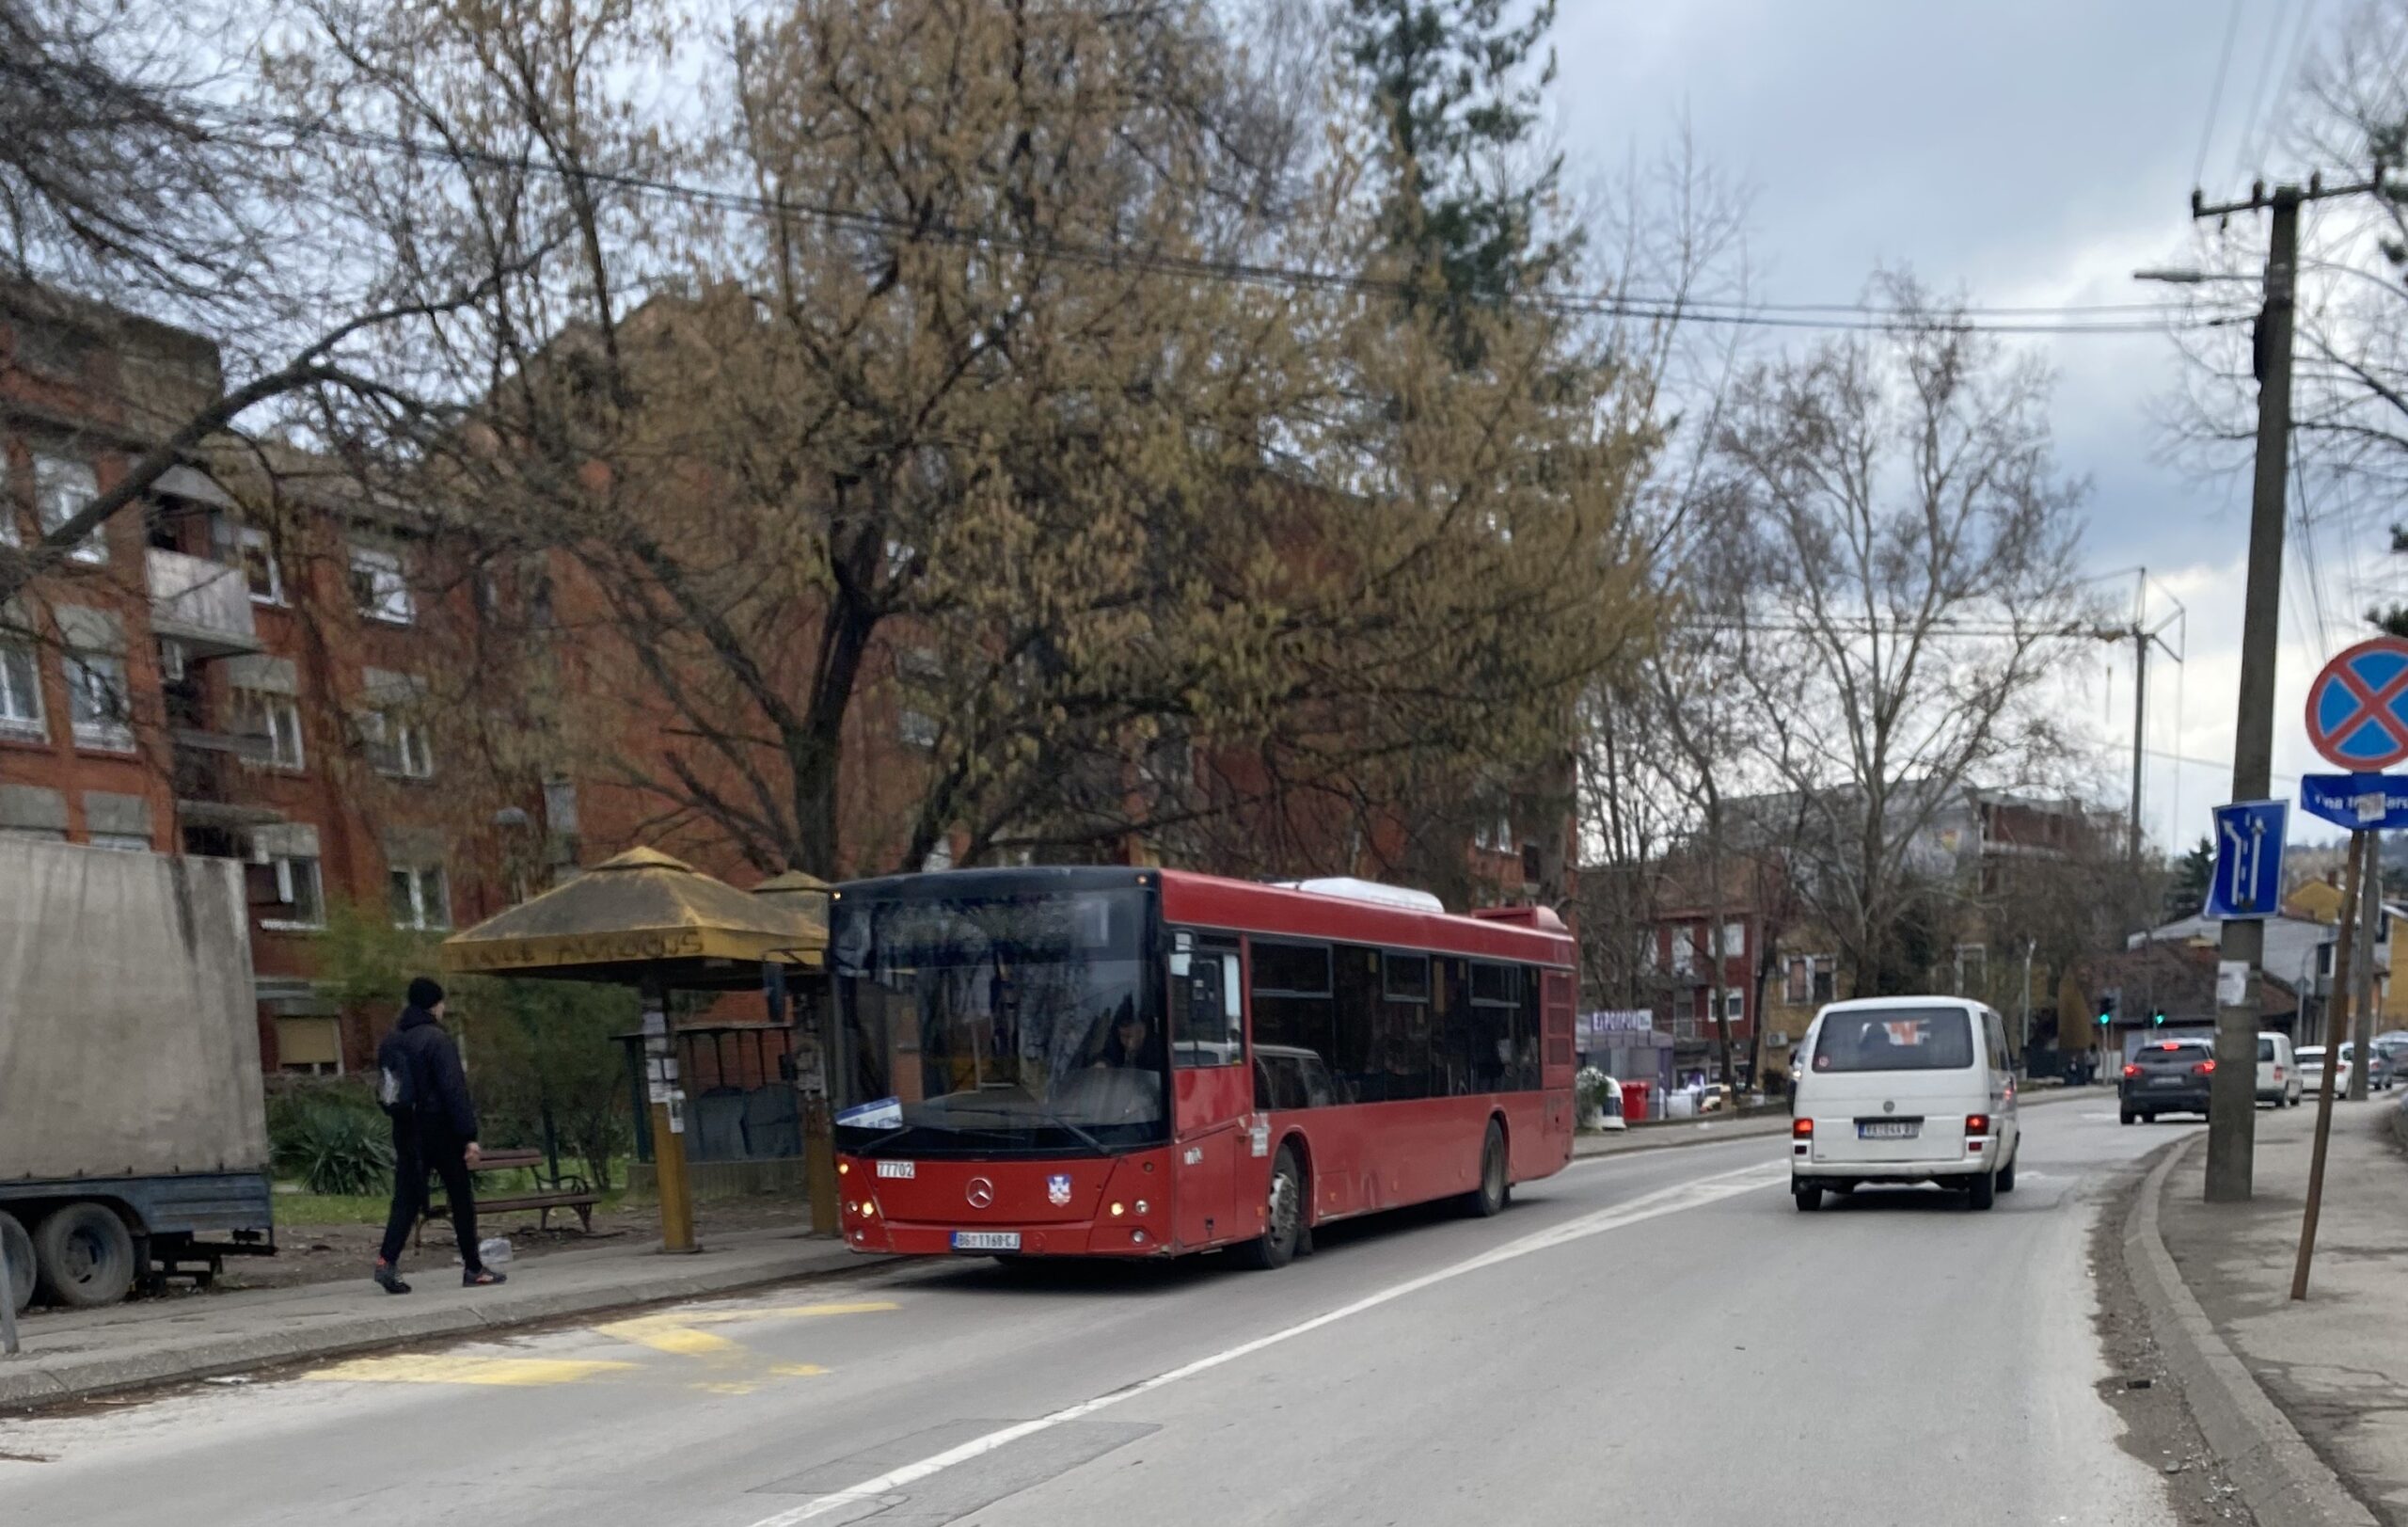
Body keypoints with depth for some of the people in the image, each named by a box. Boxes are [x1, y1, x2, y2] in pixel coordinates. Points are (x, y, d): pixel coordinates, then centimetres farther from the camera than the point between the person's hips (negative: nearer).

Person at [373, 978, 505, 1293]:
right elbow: (455, 1090, -18)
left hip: (406, 1130, 6)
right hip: (440, 1128, -6)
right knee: (461, 1198, 4)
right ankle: (473, 1268, 9)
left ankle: (387, 1260, -11)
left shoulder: (390, 1042, 12)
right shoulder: (437, 1040, -13)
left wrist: (401, 1123, 18)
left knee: (406, 1198, 6)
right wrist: (469, 1135, -18)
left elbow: (385, 1090, 15)